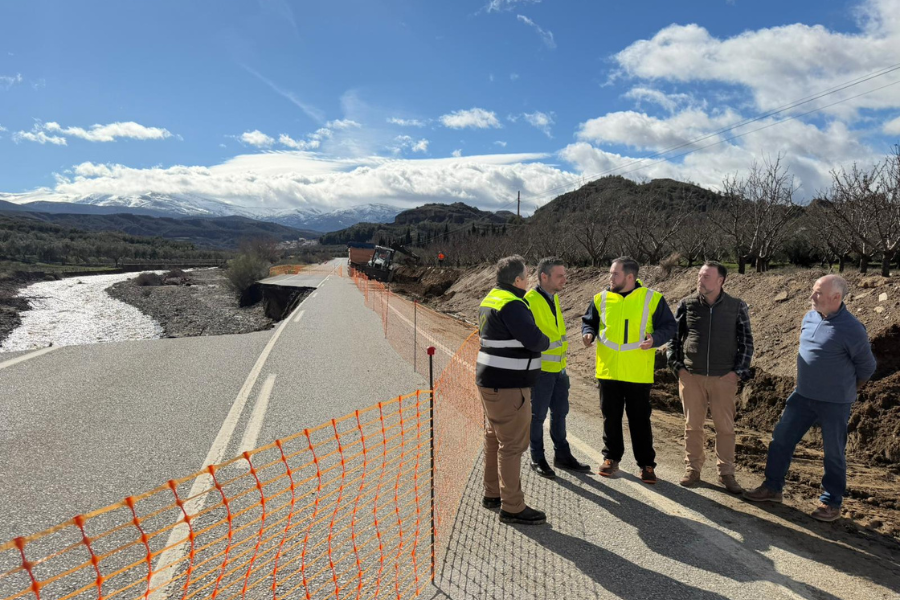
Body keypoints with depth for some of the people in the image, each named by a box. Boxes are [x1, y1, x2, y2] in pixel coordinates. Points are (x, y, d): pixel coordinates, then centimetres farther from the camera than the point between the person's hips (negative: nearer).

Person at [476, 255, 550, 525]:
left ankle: (492, 494, 32)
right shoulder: (511, 304, -20)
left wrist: (535, 341, 8)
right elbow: (535, 339, -24)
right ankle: (512, 507, 6)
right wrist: (545, 341, -1)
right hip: (507, 385, -11)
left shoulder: (490, 299, 12)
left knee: (494, 438, 19)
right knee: (512, 444, -3)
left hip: (490, 380, 11)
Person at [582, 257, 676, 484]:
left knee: (640, 419, 6)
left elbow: (669, 326, 0)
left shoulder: (652, 298, -4)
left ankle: (647, 463, 21)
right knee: (611, 417, 13)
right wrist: (588, 333, -7)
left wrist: (655, 338, -20)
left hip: (638, 373, -3)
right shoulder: (601, 298, 4)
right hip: (608, 370, 3)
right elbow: (589, 321, 15)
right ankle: (611, 457, 29)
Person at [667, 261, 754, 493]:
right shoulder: (686, 304, 1)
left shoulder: (737, 307, 0)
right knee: (692, 425, 8)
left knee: (725, 427, 6)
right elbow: (673, 336, 8)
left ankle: (726, 473, 20)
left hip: (724, 378, 0)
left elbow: (746, 341, 6)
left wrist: (739, 371, -2)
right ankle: (692, 469, 21)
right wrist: (677, 366, 0)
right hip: (691, 376, 1)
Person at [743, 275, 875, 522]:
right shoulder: (809, 318, 1)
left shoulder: (851, 329, -18)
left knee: (834, 453, 8)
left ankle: (831, 503, 24)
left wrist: (846, 391, 7)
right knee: (781, 439, 8)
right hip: (803, 396, 6)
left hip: (834, 404, -6)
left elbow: (866, 367, -4)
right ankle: (772, 488, 22)